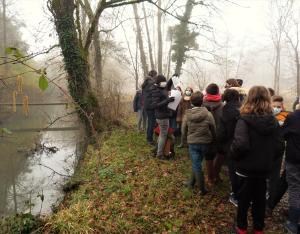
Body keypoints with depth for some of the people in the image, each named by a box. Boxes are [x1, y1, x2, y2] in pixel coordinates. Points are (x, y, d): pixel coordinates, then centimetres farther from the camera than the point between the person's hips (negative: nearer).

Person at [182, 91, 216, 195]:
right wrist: (211, 139, 15)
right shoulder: (208, 114, -14)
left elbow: (184, 131, -1)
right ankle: (192, 182, 33)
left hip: (192, 143, -1)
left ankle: (202, 189, 15)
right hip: (205, 143, 1)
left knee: (196, 165, 9)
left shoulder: (187, 115, -11)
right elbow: (213, 131, -5)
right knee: (197, 163, 20)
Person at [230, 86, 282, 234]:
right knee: (260, 199, 20)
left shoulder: (244, 120, -21)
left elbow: (240, 144, -31)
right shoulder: (273, 121, -3)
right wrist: (268, 159, 16)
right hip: (264, 168, 4)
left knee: (244, 199, 14)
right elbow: (277, 146, 3)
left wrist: (233, 155, -12)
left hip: (246, 167, -4)